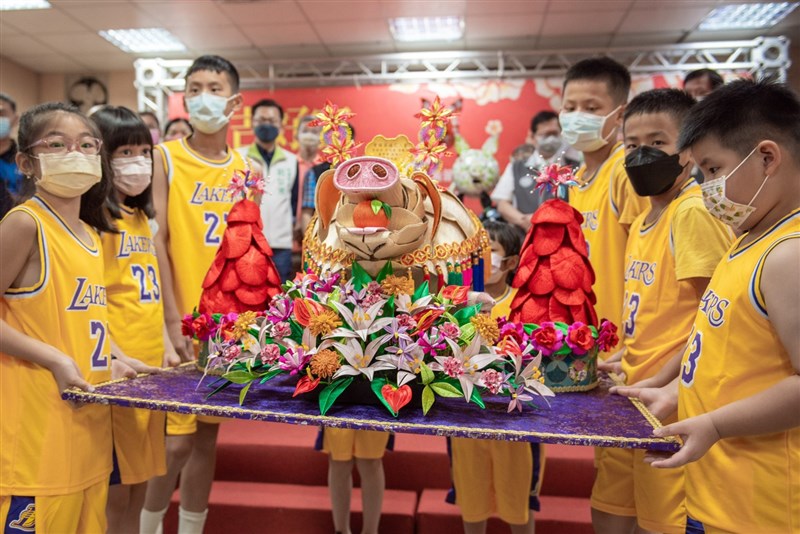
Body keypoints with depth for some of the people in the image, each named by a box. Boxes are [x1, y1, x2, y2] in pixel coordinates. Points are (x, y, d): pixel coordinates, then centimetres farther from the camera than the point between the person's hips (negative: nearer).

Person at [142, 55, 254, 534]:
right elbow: (157, 240, -9)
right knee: (176, 440, -1)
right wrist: (173, 318, -14)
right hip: (183, 323, -4)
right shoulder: (165, 158, -4)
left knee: (208, 435, 13)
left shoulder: (248, 169, 9)